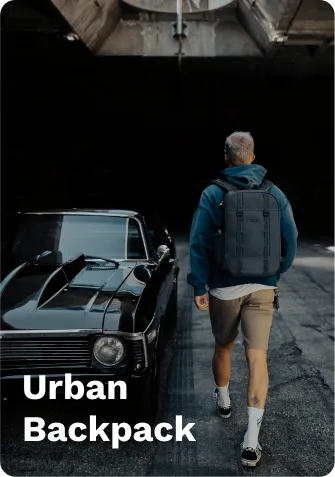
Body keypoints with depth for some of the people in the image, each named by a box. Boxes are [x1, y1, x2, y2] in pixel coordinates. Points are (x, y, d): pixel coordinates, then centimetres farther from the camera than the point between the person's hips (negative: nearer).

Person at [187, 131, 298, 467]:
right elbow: (290, 240, 5)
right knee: (257, 357, 1)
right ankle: (251, 439, -2)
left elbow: (199, 244, -12)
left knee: (223, 347, 21)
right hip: (262, 288, 1)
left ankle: (223, 400, 45)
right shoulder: (275, 194, 0)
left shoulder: (213, 194, -7)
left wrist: (198, 287, -5)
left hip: (224, 287, -1)